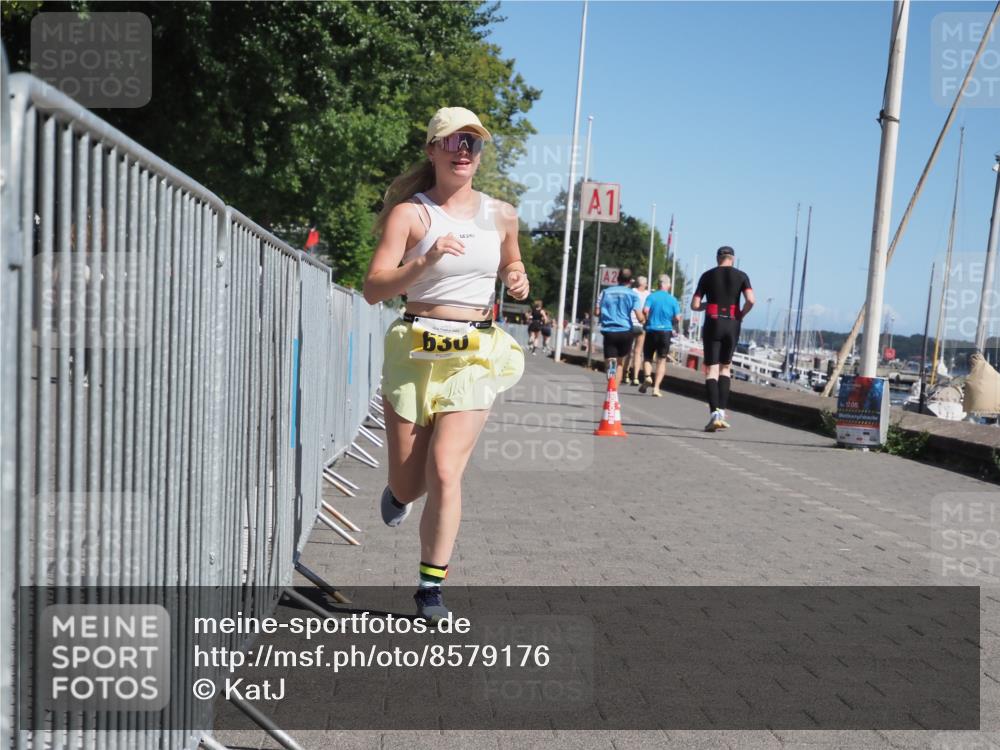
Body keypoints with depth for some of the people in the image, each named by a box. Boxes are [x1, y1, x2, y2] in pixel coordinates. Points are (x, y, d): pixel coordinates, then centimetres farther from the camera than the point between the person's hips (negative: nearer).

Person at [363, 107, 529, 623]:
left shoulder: (501, 216, 9)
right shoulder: (410, 213, -4)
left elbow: (510, 263, 29)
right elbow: (373, 288, -13)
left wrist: (516, 279, 5)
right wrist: (426, 260, -28)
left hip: (476, 357, 1)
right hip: (416, 350, -1)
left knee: (445, 471, -11)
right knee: (408, 485, 7)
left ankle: (431, 585, 4)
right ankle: (399, 489, 46)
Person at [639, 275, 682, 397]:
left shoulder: (651, 296, -2)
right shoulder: (673, 300, 1)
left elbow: (645, 310, -16)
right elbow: (677, 318, -2)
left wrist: (647, 321, 3)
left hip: (651, 330, 0)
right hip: (666, 331, 0)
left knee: (647, 357, 12)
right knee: (662, 360, 7)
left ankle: (647, 377, -16)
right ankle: (656, 388, -1)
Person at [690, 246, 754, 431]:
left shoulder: (707, 276, 4)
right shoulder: (741, 276, 4)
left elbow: (695, 305, 1)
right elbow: (750, 300, -11)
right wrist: (741, 315, 5)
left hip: (713, 324, -1)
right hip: (732, 325, 1)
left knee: (711, 370, 0)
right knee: (725, 368, 16)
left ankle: (714, 412, -15)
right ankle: (722, 410, 8)